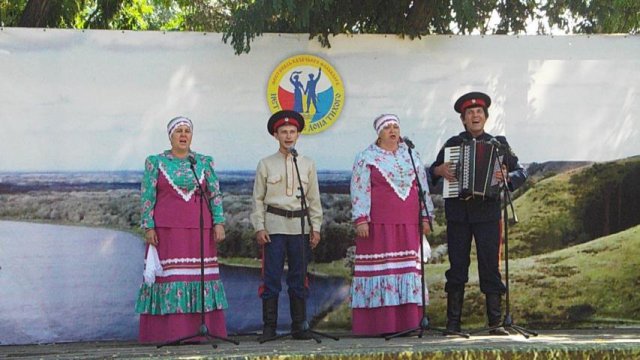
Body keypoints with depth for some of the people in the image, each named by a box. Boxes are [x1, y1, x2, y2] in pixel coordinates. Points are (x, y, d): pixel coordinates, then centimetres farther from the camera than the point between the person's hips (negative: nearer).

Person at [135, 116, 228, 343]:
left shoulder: (204, 162, 9)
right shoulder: (155, 162, 5)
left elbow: (215, 195, 7)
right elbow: (147, 197, 1)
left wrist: (219, 223, -3)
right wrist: (149, 228, -7)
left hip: (199, 230, 2)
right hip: (166, 230, -2)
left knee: (200, 275, 1)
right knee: (168, 276, -4)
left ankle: (199, 330, 6)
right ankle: (167, 332, 0)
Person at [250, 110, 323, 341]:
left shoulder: (308, 164, 11)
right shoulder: (266, 164, 5)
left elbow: (314, 199, 11)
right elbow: (258, 199, 5)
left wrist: (316, 227, 5)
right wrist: (259, 227, -3)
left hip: (300, 226, 2)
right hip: (274, 226, -2)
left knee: (299, 278, 5)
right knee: (271, 277, -3)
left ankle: (299, 326, 12)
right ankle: (269, 327, 3)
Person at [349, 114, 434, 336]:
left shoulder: (412, 156, 15)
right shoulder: (366, 158, 3)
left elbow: (423, 187, 16)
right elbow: (359, 190, -3)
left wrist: (425, 217, 9)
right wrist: (361, 220, -11)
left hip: (409, 225, 4)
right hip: (378, 224, -4)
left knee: (409, 267, 2)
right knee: (380, 268, -6)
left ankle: (406, 321, 7)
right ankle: (379, 323, -3)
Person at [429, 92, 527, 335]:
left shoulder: (498, 144, 9)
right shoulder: (452, 144, 11)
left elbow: (521, 173, 6)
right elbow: (431, 173, 16)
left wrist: (507, 177, -15)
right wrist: (440, 170, -6)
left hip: (488, 213, -1)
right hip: (458, 214, 1)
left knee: (490, 267, -2)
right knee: (457, 267, 3)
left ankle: (495, 322, 3)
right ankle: (453, 323, 7)